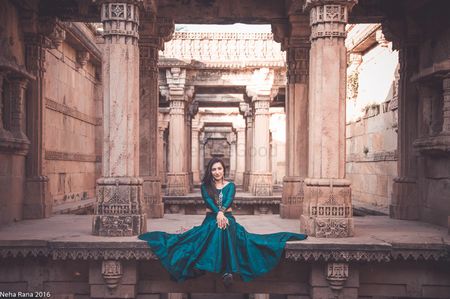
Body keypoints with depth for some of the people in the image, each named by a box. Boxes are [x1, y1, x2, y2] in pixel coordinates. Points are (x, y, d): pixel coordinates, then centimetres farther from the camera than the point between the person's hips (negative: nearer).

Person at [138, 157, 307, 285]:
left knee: (227, 230, -38)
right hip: (211, 218, 0)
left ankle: (228, 270, -50)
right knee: (215, 228, -38)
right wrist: (218, 214, -28)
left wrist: (221, 212, -31)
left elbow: (228, 201, -9)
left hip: (228, 217, 0)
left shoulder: (230, 186, 12)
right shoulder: (205, 186, 11)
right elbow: (208, 201, -8)